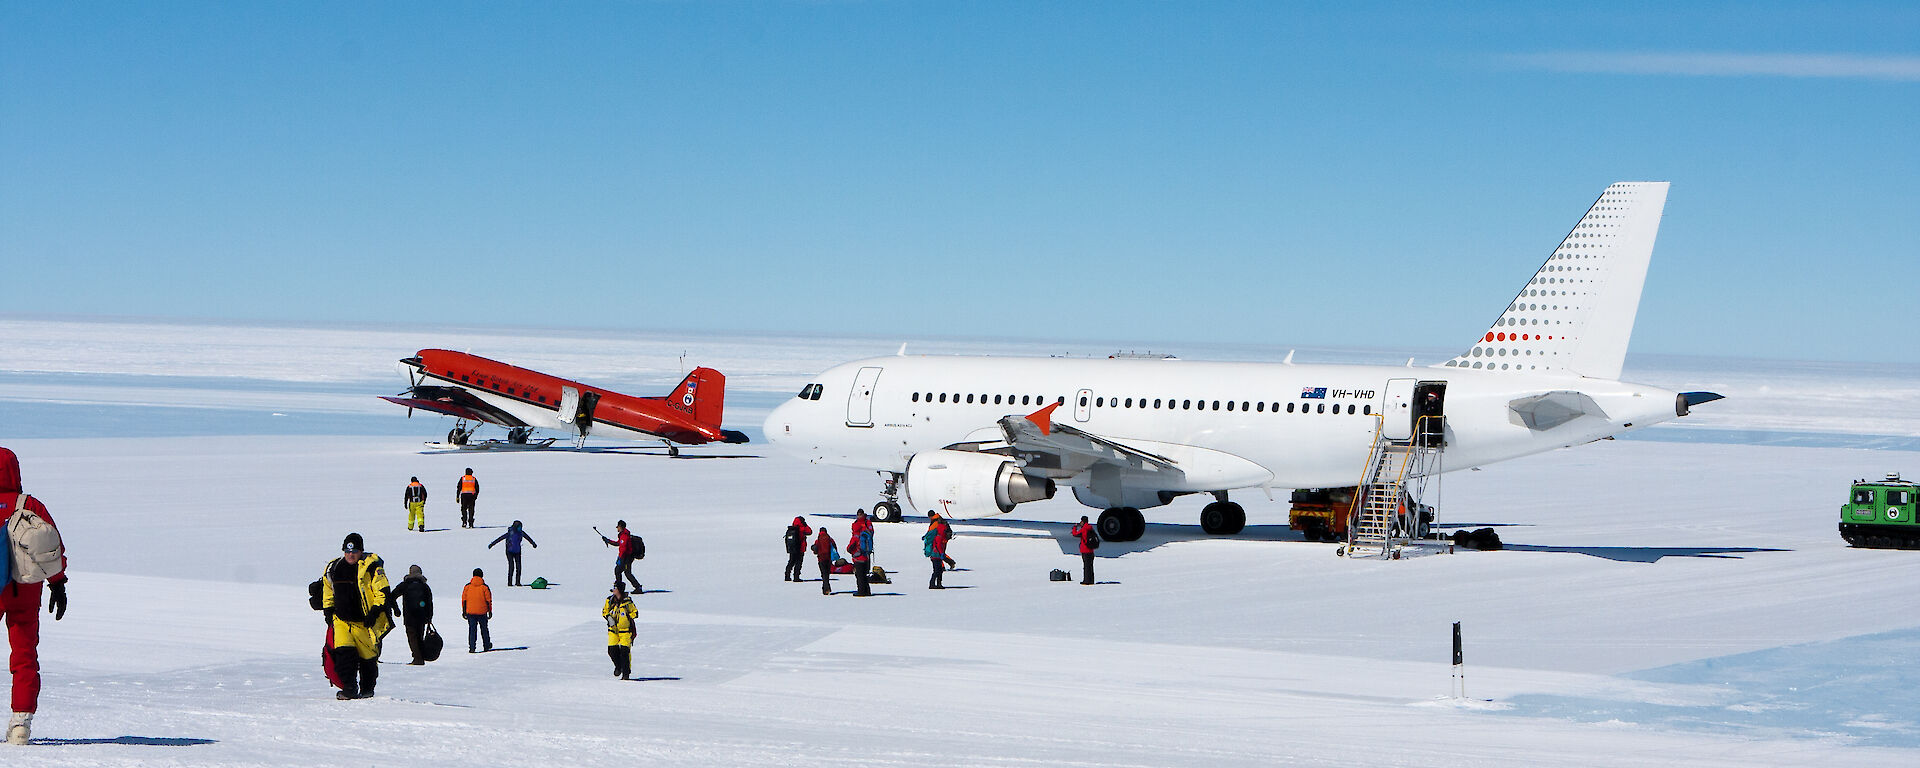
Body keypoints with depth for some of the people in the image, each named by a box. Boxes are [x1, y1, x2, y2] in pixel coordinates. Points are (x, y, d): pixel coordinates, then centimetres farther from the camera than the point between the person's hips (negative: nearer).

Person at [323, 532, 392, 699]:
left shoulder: (371, 567, -8)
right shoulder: (334, 568, 7)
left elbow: (382, 593, -9)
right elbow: (327, 591, 24)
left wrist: (375, 612, -16)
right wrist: (328, 611, 17)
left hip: (365, 622, -3)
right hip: (342, 620, 3)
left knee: (368, 657, 5)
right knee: (343, 653, -15)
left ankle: (367, 690, 23)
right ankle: (349, 689, -12)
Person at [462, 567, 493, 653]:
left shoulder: (467, 586, 0)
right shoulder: (484, 587, -5)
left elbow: (464, 599, 4)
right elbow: (488, 600, -1)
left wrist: (464, 611, 12)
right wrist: (490, 611, 8)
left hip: (470, 612, 1)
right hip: (482, 612, -1)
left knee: (472, 630, 3)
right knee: (484, 629, 13)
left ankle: (471, 648, -5)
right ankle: (486, 646, 21)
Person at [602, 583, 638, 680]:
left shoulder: (627, 601, -6)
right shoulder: (610, 600, 3)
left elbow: (635, 613, 2)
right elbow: (604, 611, 13)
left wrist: (626, 618, -11)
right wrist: (609, 618, -6)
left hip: (625, 629, -3)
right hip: (613, 629, 3)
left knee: (625, 651, -9)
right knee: (612, 650, -4)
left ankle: (626, 672, 2)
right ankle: (618, 666, 24)